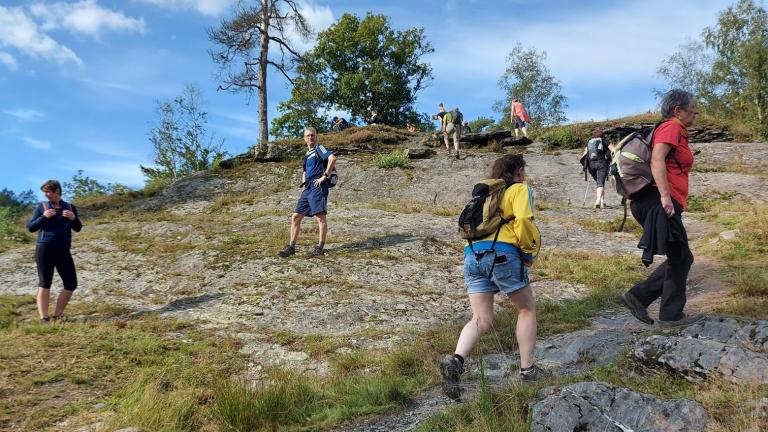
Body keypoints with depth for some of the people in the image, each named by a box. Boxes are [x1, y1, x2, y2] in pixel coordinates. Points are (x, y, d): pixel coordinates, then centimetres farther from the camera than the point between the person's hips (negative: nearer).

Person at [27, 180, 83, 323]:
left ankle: (58, 315, 14)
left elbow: (78, 228, 12)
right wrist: (44, 217, -13)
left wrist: (74, 218, -8)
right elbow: (30, 227, 3)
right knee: (44, 284, -2)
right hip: (45, 249, -3)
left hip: (63, 251, 3)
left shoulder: (69, 207, 10)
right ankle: (43, 318, -1)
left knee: (71, 284, 1)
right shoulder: (42, 206, 4)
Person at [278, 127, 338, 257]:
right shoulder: (307, 154, 25)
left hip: (318, 187, -9)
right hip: (307, 188, 9)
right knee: (296, 216, 5)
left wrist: (325, 176, -17)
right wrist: (304, 181, 19)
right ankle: (291, 247, 10)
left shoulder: (319, 148, 0)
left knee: (320, 216, -9)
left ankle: (320, 247, -3)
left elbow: (333, 158, -19)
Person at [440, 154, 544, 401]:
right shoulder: (520, 189, 8)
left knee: (482, 321, 5)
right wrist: (529, 251, 1)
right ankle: (527, 369, 16)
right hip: (503, 254, -5)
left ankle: (456, 360, -19)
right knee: (527, 309, 15)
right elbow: (523, 220, -10)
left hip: (472, 254, 6)